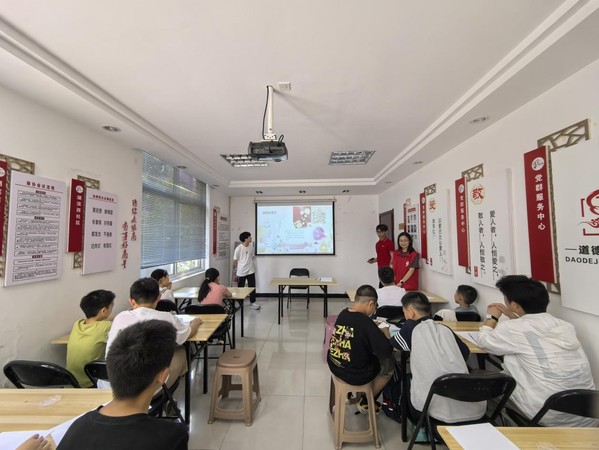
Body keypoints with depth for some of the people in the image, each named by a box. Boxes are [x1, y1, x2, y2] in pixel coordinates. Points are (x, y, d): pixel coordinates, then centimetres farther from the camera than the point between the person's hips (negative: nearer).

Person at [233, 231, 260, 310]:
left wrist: (250, 265, 12)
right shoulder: (238, 248, -17)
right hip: (241, 272, -4)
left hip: (251, 271, 4)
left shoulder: (251, 246, -2)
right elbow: (235, 260, -7)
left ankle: (252, 302, 19)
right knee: (240, 288, 10)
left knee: (252, 287, 7)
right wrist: (235, 270, 2)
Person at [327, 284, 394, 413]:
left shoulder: (342, 314, -5)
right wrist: (383, 334, -4)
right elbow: (387, 351, -21)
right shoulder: (366, 323, -25)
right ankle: (365, 403, 27)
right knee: (390, 363, 18)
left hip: (334, 366, 6)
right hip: (355, 375, -6)